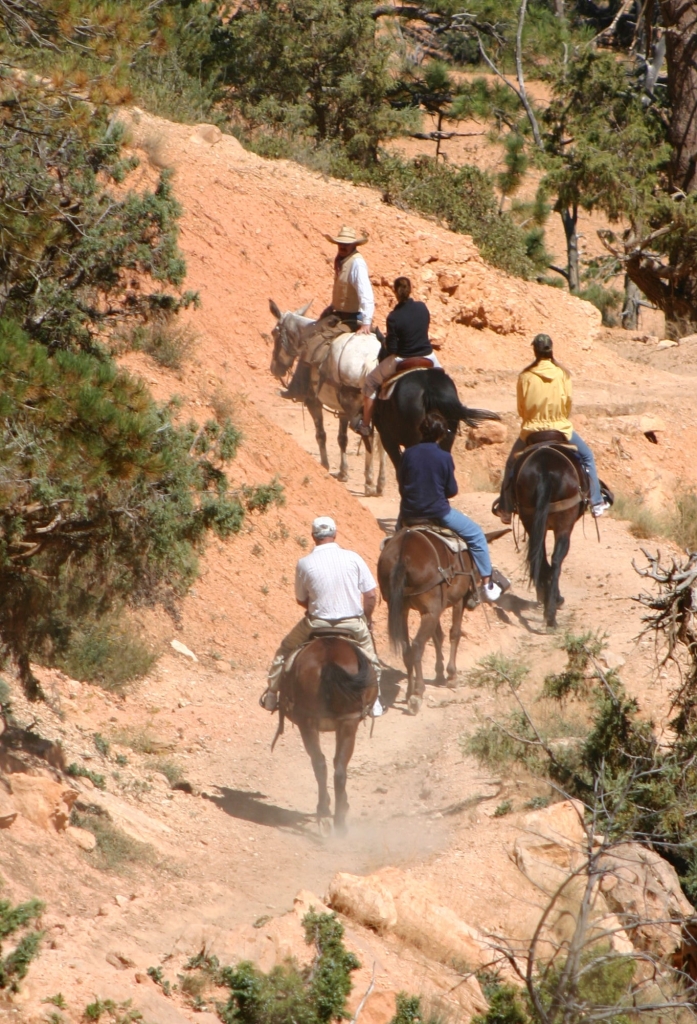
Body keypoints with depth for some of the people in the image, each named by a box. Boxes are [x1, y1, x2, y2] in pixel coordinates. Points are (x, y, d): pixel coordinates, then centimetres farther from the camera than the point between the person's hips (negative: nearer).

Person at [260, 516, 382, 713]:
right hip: (353, 622, 0)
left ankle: (271, 695, 30)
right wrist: (366, 618, 14)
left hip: (317, 623, 0)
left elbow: (301, 600, 4)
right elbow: (371, 594, -4)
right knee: (369, 654, 29)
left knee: (286, 649, 25)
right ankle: (374, 701, 28)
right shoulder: (353, 558, -7)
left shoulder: (304, 564, -8)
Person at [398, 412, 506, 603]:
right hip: (438, 513, -4)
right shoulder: (444, 457, -11)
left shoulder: (408, 454, -3)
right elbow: (452, 491, -4)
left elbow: (402, 488, 4)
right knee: (476, 535, 14)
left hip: (409, 514, 4)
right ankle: (487, 584, 11)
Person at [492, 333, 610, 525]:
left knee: (512, 463, 24)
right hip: (561, 429, 0)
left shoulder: (525, 376, -9)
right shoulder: (562, 374, -9)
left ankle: (505, 508, 25)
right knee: (586, 457, 23)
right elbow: (568, 403, -2)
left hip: (531, 431, 0)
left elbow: (521, 409, -2)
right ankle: (596, 502, 23)